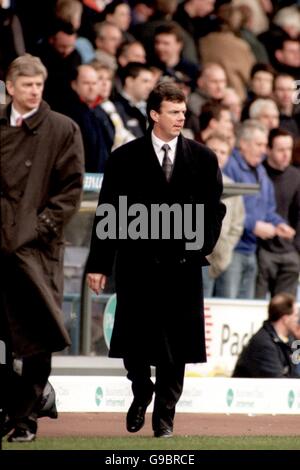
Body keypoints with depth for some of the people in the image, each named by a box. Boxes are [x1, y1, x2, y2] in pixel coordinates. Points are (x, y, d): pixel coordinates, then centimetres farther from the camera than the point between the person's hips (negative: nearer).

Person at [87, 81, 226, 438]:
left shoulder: (202, 158, 7)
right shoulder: (125, 158, 2)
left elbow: (214, 208, 12)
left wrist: (201, 247, -3)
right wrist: (98, 264, -3)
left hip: (182, 266, 1)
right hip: (137, 265, -1)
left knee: (175, 347, 1)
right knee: (134, 341, -1)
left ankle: (164, 415, 12)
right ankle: (142, 392, 27)